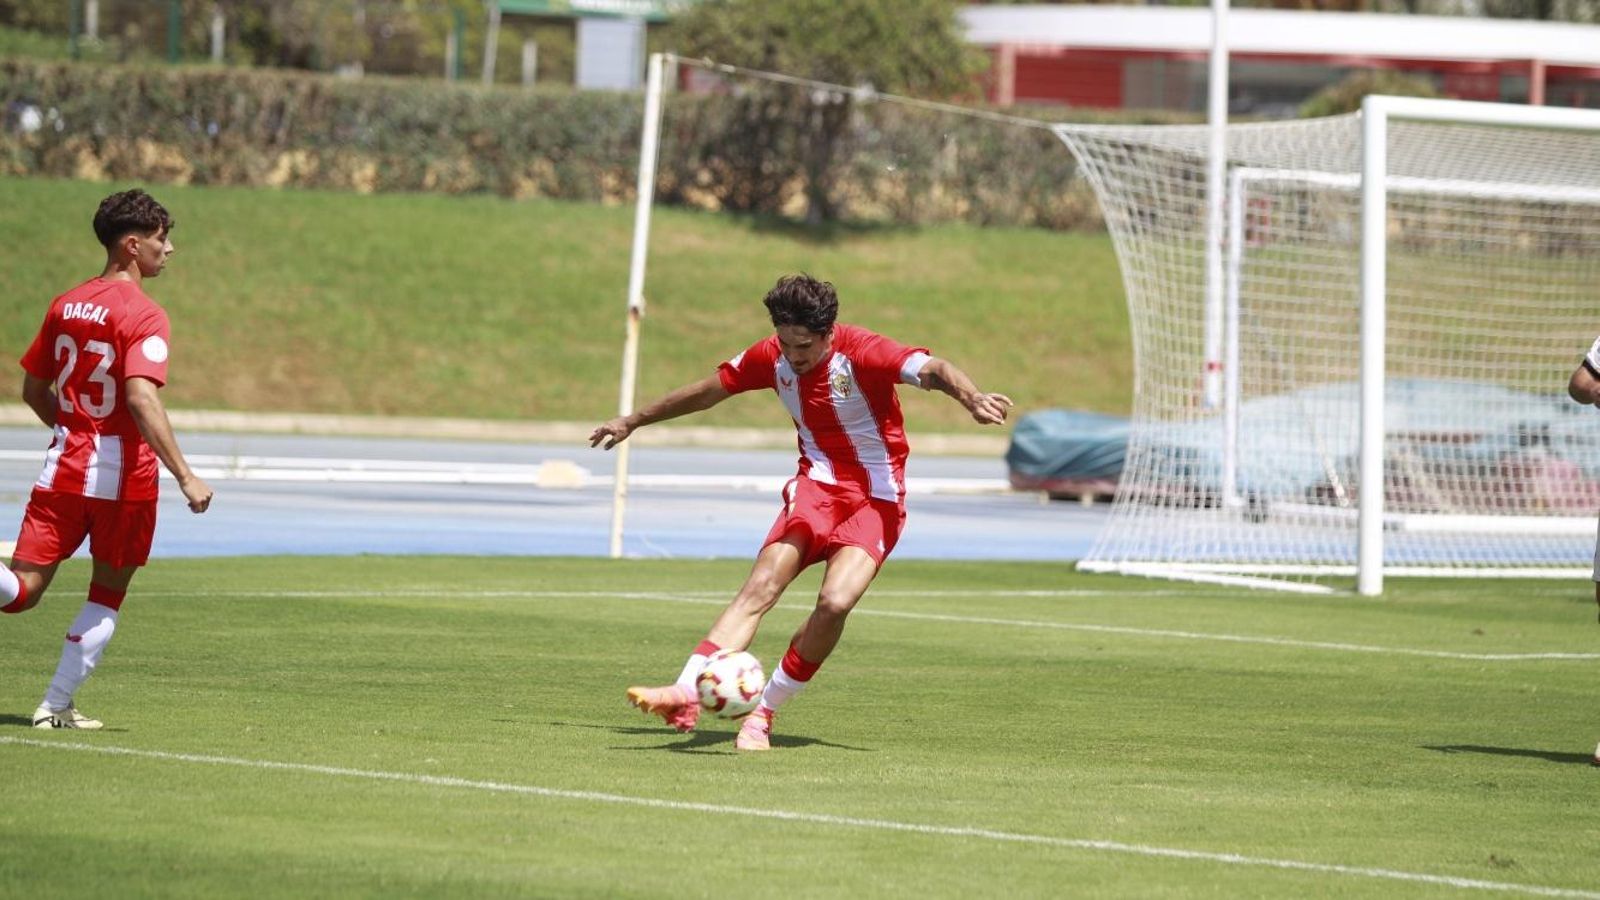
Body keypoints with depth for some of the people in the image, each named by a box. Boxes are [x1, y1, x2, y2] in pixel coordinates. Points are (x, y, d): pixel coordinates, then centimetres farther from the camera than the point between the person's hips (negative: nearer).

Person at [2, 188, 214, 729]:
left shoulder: (66, 305, 10)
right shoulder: (144, 316, -12)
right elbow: (141, 399, -24)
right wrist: (185, 477, -24)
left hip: (63, 465, 5)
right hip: (122, 472, -5)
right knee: (107, 597, 14)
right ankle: (57, 706, 13)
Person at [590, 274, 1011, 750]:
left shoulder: (862, 353, -18)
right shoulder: (772, 357, -2)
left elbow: (931, 369, -34)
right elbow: (708, 390, 14)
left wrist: (972, 398, -56)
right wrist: (633, 421, 25)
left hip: (876, 500, -3)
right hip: (817, 486, 3)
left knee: (836, 601, -26)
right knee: (762, 584, -21)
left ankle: (763, 710, -10)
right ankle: (686, 693, -34)